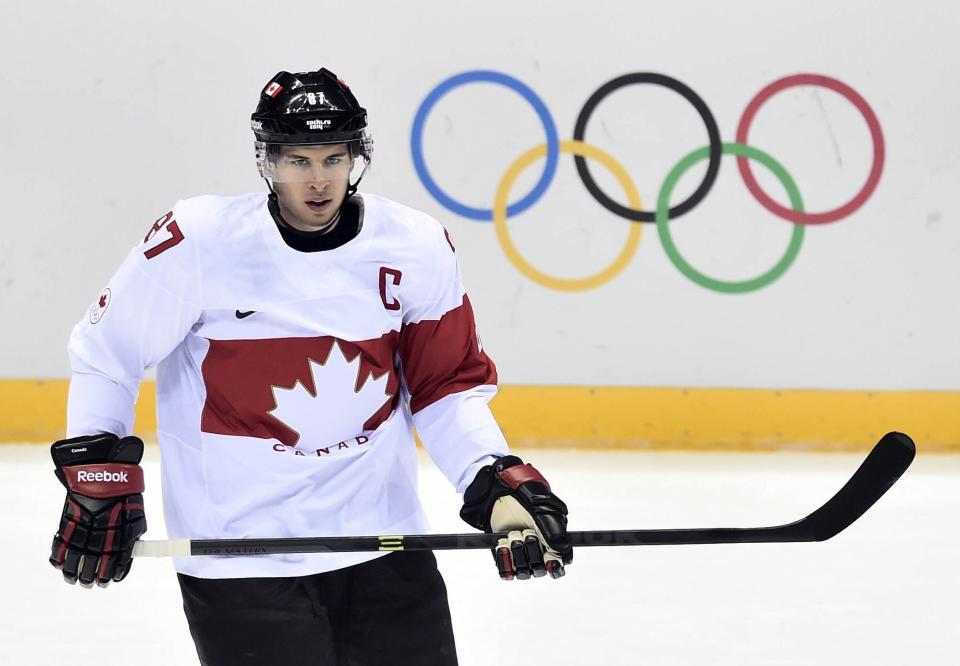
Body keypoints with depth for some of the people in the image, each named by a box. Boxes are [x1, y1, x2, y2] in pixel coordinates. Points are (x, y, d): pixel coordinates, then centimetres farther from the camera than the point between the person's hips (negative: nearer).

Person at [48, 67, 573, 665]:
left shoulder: (416, 247, -2)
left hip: (383, 538, 4)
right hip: (238, 563, -4)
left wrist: (498, 484, -6)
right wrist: (98, 473, -5)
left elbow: (448, 385, 7)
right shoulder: (197, 241, -12)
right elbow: (106, 352, -1)